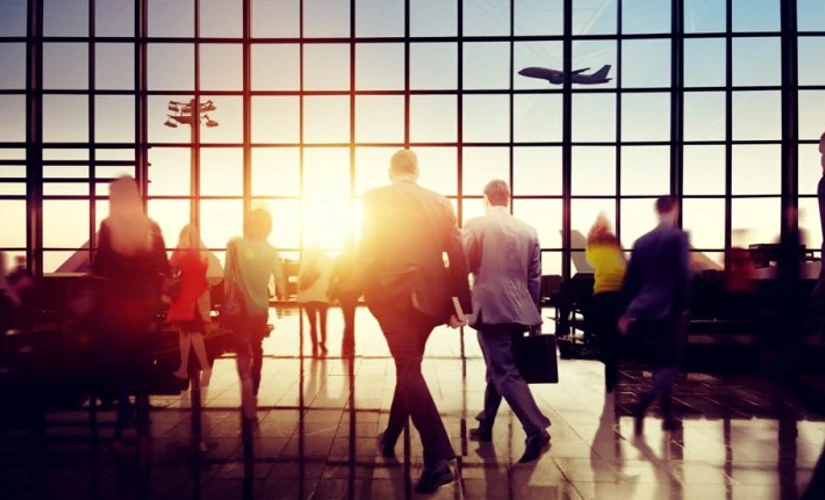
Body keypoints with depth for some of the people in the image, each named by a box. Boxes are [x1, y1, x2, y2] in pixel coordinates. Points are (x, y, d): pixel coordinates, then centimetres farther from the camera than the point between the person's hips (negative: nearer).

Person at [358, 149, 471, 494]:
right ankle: (390, 437, 36)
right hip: (429, 296, 4)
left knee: (408, 369, -4)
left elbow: (364, 249, -5)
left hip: (392, 294, -4)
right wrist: (461, 304, 4)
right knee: (409, 366, 19)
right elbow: (457, 256, 3)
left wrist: (361, 290, 6)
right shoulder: (440, 202, 8)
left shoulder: (375, 199, -1)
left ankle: (438, 457, -15)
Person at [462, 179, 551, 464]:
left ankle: (536, 431, -14)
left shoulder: (475, 226, -4)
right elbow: (535, 278, 11)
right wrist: (532, 311, 20)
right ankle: (485, 427, 29)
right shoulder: (529, 231, 8)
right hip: (518, 311, 6)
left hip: (490, 309, -5)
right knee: (498, 369, 18)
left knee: (506, 373, -4)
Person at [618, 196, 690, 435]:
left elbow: (631, 280, 11)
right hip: (670, 309, -5)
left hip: (644, 311, 6)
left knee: (659, 364, 15)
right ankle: (642, 406, -19)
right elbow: (683, 274, -14)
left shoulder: (641, 241, 10)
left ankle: (667, 416, 23)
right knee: (671, 365, 1)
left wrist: (627, 313, 16)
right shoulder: (678, 236, -6)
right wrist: (684, 305, -3)